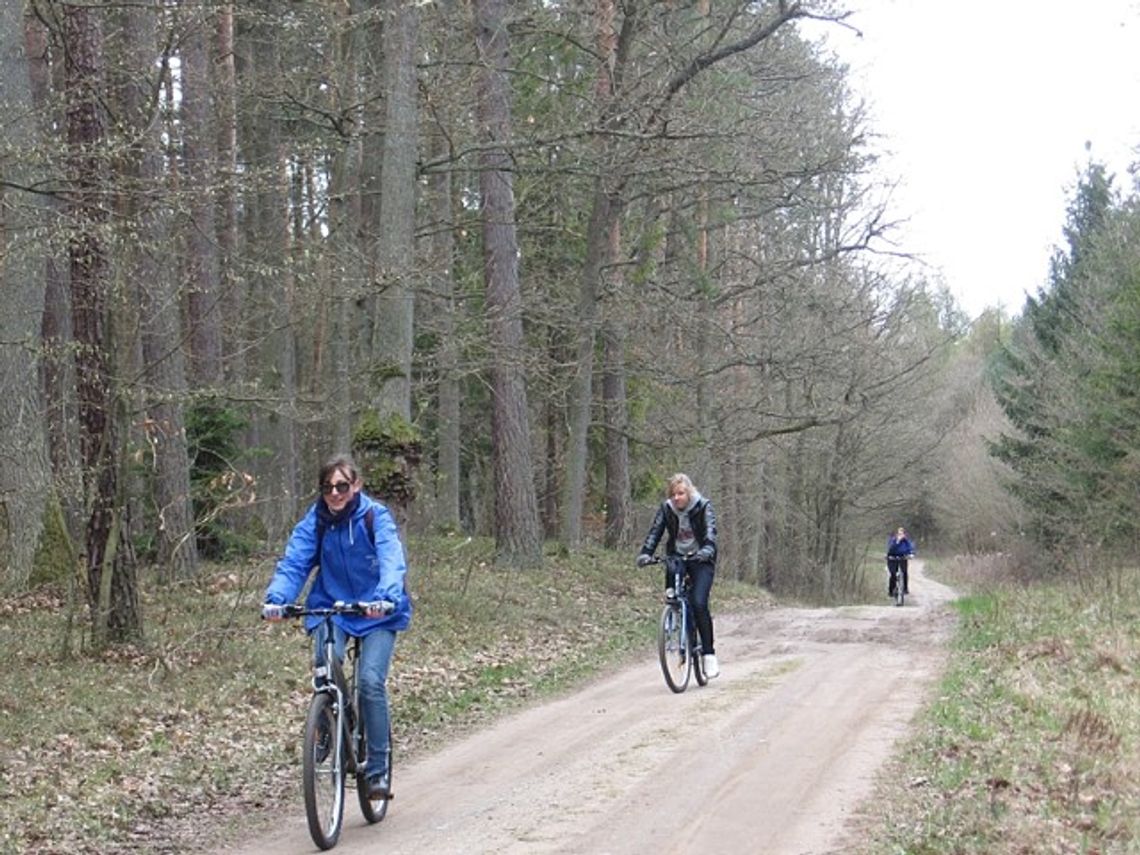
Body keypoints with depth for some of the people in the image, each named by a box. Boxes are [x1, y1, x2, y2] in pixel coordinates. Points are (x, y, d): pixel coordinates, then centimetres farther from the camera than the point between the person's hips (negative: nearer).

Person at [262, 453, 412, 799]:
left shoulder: (376, 517, -12)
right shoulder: (315, 521, -4)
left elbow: (392, 561, -26)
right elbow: (293, 562, -14)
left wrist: (386, 596, -46)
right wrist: (276, 598, -33)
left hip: (377, 614, -2)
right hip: (330, 608, 2)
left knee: (371, 681, -18)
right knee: (325, 666, -25)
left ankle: (378, 769, -5)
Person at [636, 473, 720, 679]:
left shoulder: (703, 507, -11)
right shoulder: (666, 508, -2)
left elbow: (710, 532, -23)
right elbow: (655, 532, -8)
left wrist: (707, 550, -43)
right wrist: (645, 553, -26)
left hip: (700, 560, -4)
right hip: (676, 558, 4)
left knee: (699, 603, -20)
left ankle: (709, 654, -13)